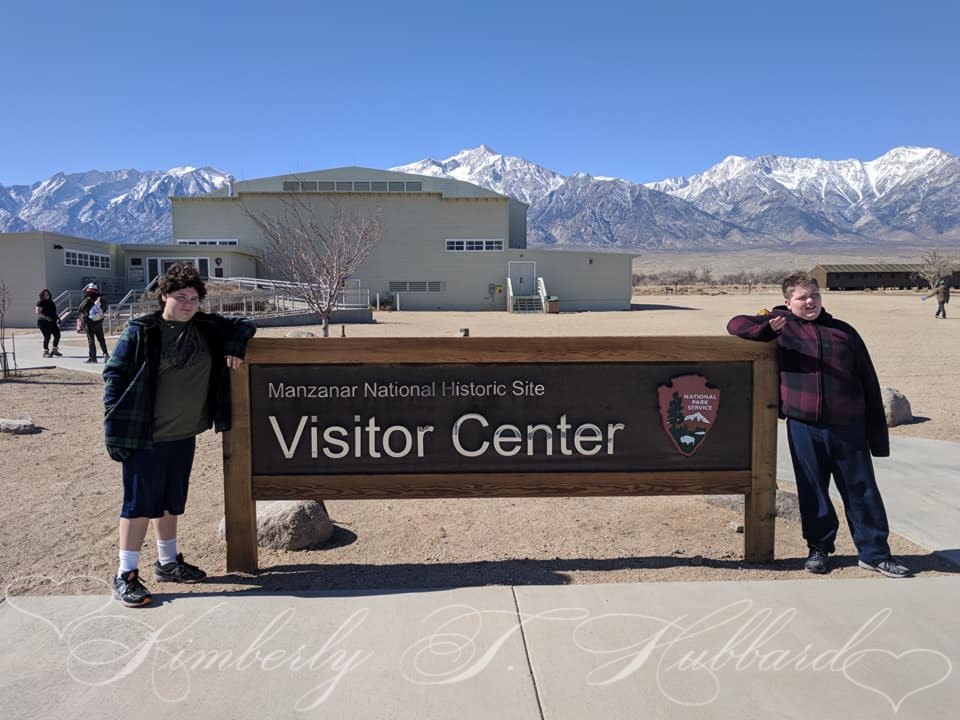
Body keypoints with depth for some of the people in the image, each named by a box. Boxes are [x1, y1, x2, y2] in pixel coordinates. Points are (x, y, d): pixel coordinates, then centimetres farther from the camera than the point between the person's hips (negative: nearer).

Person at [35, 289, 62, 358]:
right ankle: (46, 352, 3)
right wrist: (46, 317, -25)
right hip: (44, 322, -7)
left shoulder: (51, 302, 17)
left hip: (52, 322, 7)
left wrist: (57, 317, 15)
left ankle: (55, 350, 14)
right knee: (47, 337, -8)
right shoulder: (40, 303, -6)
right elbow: (38, 312, -15)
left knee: (57, 335, 2)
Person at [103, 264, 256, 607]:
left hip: (184, 436, 6)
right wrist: (118, 421, -13)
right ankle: (126, 575, 13)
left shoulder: (207, 327, 5)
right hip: (145, 437, -6)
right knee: (140, 503, 1)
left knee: (172, 502, 18)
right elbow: (114, 374, -8)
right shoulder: (141, 332, -9)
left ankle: (167, 562, 33)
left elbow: (243, 325, 18)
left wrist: (234, 346, -2)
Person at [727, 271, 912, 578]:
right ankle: (819, 547, 26)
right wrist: (767, 328, -16)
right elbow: (736, 324, 4)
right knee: (813, 491, 9)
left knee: (862, 491, 8)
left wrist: (878, 434, 8)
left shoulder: (844, 332, 10)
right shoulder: (781, 324, 7)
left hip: (849, 427, 1)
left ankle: (875, 553, 22)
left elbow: (869, 383, 12)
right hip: (803, 427, -1)